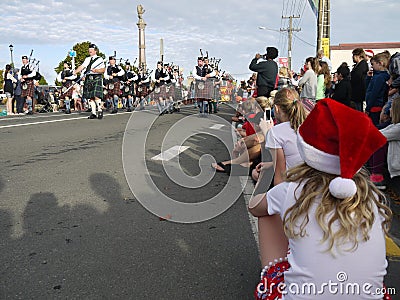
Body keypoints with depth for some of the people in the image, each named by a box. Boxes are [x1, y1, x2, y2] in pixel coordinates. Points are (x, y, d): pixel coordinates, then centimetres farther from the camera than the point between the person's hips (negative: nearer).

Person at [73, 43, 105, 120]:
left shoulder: (99, 59, 5)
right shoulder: (87, 59, 21)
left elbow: (103, 69, -2)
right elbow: (82, 66, 11)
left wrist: (96, 70, -17)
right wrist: (75, 71, -3)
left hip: (97, 79, -5)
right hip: (88, 78, 5)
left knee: (96, 95, -17)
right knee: (90, 96, 1)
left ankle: (99, 110, -2)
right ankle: (93, 113, 6)